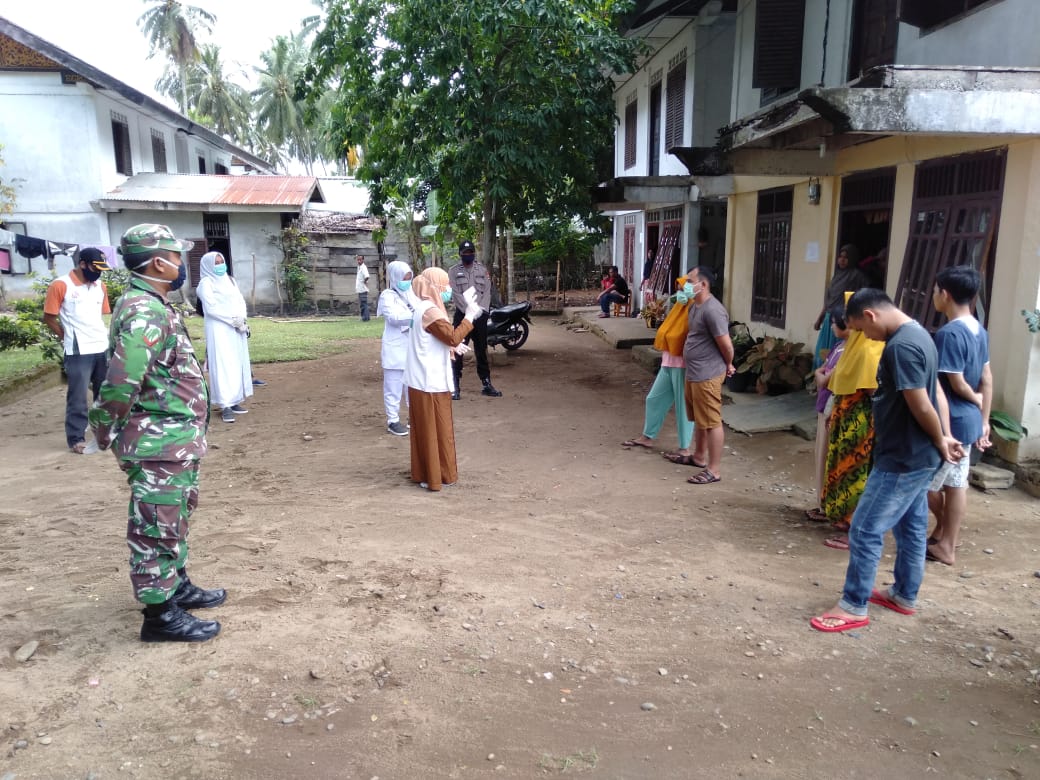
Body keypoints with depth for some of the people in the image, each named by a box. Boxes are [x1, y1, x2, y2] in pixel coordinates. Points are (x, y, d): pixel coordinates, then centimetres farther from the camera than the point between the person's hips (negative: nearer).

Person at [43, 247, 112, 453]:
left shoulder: (101, 286, 10)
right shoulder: (60, 285, -7)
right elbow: (49, 318, -2)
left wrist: (107, 338, 11)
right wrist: (69, 339, 3)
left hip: (103, 349, 6)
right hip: (78, 352, -5)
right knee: (78, 397, 0)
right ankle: (75, 438, 9)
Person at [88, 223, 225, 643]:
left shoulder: (154, 305, 11)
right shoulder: (144, 313, -22)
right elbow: (121, 381, -30)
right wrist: (106, 431, -15)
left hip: (175, 439, 10)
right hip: (159, 443, -10)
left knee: (173, 520, 22)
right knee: (157, 527, 2)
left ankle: (177, 586, 38)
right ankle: (160, 615, 14)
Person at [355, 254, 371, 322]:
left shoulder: (363, 267, -16)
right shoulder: (359, 267, 12)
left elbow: (367, 276, -32)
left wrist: (364, 281, -15)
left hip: (363, 289, -10)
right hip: (359, 289, 10)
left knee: (364, 304, -8)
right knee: (361, 304, 14)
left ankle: (366, 318, -6)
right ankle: (364, 317, 21)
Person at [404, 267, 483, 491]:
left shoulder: (423, 308, 13)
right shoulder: (430, 311, -19)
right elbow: (453, 337, -22)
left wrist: (452, 347, 16)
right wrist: (469, 316, -15)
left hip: (421, 380, 10)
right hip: (432, 381, -10)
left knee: (425, 428, 16)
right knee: (437, 429, 1)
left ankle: (423, 473, 25)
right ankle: (437, 477, 10)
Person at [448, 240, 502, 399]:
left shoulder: (482, 270, 11)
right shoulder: (453, 271, 2)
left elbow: (487, 292, 4)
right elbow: (455, 294, -7)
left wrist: (481, 310, -11)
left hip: (480, 315, 3)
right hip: (462, 315, -3)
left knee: (482, 351, 10)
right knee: (458, 352, -5)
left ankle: (486, 384, 17)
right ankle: (455, 387, -1)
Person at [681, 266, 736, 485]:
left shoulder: (712, 310, -22)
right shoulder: (695, 305, 11)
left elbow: (726, 344, -19)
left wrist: (728, 365, -3)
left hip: (707, 375, -10)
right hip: (693, 372, 10)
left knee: (712, 422, -2)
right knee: (699, 418, 23)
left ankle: (714, 470, 5)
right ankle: (699, 455, 39)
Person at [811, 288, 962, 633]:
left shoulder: (900, 346, -24)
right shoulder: (918, 334, 10)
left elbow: (921, 406, -23)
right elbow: (937, 392, 12)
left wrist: (939, 442, -6)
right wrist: (945, 439, 4)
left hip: (902, 459, -10)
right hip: (917, 456, 10)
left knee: (865, 530, -2)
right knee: (911, 527, 20)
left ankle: (854, 607, 8)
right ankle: (904, 595, 35)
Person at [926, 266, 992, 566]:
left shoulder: (949, 333, -21)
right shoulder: (979, 331, 7)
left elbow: (957, 385, -19)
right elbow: (986, 380, 10)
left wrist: (976, 400, 3)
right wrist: (984, 420, 15)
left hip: (949, 421, -9)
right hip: (969, 420, 9)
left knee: (925, 482, 6)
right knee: (956, 483, 13)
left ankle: (941, 538, 22)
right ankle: (947, 544, 21)